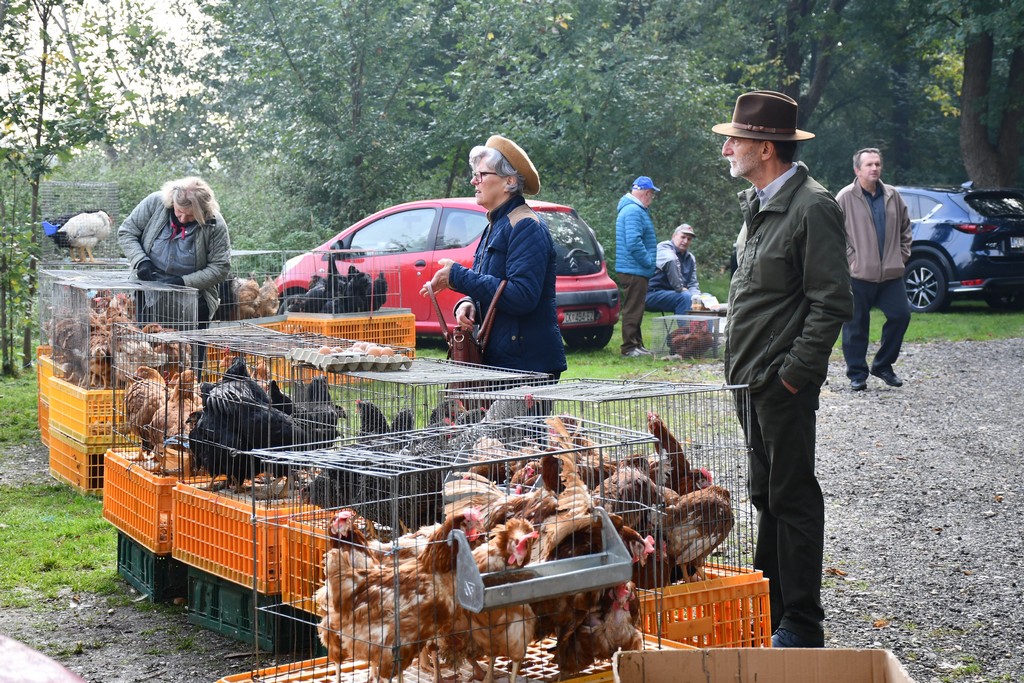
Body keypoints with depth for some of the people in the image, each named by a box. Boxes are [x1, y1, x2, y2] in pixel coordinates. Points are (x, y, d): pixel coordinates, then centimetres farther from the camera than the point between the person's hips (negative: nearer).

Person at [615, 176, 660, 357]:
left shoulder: (636, 209, 18)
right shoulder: (633, 211, -17)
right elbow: (634, 242, -26)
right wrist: (649, 262, -17)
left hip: (635, 269, 11)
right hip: (634, 270, -11)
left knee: (635, 309, 15)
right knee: (633, 309, -6)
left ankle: (636, 345, 22)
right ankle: (629, 347, -3)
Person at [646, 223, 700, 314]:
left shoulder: (690, 258, 15)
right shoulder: (664, 248, -9)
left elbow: (693, 284, 13)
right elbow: (670, 261, -33)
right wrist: (680, 288, -34)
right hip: (653, 293, -8)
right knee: (685, 297, -31)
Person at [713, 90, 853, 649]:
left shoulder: (812, 206, -14)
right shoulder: (757, 204, 14)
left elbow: (832, 303, -17)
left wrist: (794, 373, -17)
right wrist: (739, 363, 14)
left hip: (785, 385, -9)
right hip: (750, 379, 9)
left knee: (792, 499, -2)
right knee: (766, 496, 14)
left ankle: (802, 626, 6)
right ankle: (768, 608, 24)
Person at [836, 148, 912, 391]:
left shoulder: (892, 196, 10)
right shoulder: (846, 198, -5)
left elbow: (905, 227, 20)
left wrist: (902, 254, 9)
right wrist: (850, 258, -11)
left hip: (891, 273, 5)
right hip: (858, 274, -4)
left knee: (901, 315, 3)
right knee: (856, 325, 0)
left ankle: (883, 365, 19)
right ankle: (857, 374, 11)